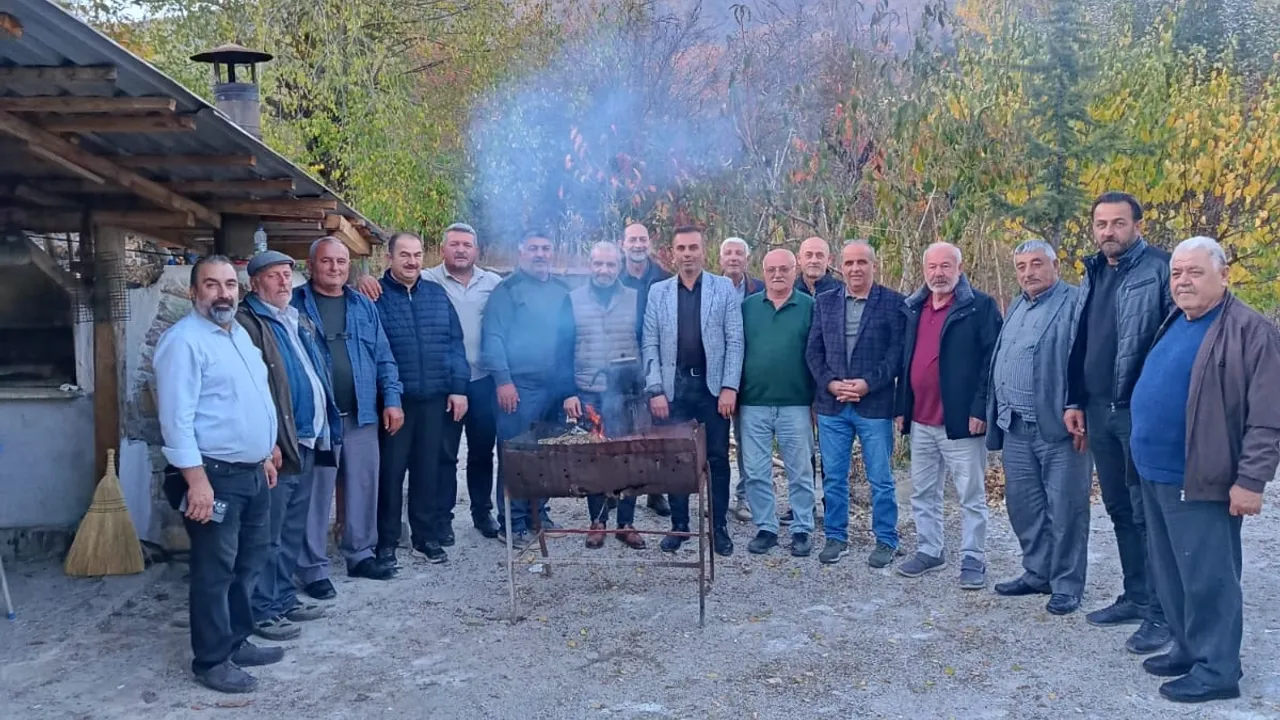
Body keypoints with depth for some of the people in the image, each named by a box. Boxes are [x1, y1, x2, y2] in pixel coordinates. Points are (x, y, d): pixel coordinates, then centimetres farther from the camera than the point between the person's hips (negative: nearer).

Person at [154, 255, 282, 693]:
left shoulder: (239, 333, 13)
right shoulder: (184, 341, -16)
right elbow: (176, 416, -21)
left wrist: (264, 455, 21)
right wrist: (196, 479, -24)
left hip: (252, 471, 9)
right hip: (214, 474, -9)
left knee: (249, 562, 17)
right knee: (215, 571, 0)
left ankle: (236, 641, 30)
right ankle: (212, 661, 11)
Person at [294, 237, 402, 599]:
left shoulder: (364, 306, 12)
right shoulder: (295, 304, -1)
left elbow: (383, 357, 11)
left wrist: (391, 399, 2)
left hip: (362, 414, 4)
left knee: (363, 488, 11)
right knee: (315, 494, 0)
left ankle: (361, 554, 26)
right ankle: (313, 569, 9)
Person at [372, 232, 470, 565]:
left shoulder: (437, 295, 10)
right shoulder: (375, 297, -3)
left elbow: (455, 344, 10)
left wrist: (458, 388, 2)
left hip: (434, 399, 3)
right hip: (394, 399, -3)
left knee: (428, 468, 11)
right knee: (391, 470, 3)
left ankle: (426, 534, 24)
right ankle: (386, 541, 15)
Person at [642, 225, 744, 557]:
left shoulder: (724, 288, 3)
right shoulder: (658, 292, 6)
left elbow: (735, 341, -1)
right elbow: (649, 345, 3)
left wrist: (729, 387, -9)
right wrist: (655, 389, -5)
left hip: (713, 386, -1)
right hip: (673, 387, 1)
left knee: (718, 458, 5)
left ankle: (718, 526, 16)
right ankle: (679, 525, 18)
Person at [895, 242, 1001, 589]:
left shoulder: (980, 306, -6)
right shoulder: (913, 308, 12)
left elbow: (992, 360, -11)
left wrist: (980, 409, -17)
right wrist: (901, 407, 12)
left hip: (961, 420, -6)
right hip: (920, 421, 6)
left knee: (972, 495, 3)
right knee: (923, 492, 14)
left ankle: (973, 559, 12)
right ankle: (928, 551, 27)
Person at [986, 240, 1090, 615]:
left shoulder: (1076, 303, -8)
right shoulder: (1016, 308, 18)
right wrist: (996, 415, 16)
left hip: (1058, 428, -8)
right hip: (1015, 428, 8)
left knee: (1064, 510, 1)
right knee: (1022, 505, 14)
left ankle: (1067, 586, 12)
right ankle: (1037, 573, 28)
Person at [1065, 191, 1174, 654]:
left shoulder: (1160, 269, -8)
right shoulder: (1093, 275, 15)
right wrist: (1074, 401, 15)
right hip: (1099, 410, 7)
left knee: (1148, 512, -3)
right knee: (1119, 509, 14)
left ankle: (1161, 611, 6)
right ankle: (1135, 596, 26)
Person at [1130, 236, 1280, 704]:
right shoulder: (1172, 325, 14)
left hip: (1199, 481, -8)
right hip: (1155, 475, 9)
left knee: (1207, 578, -1)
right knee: (1169, 574, 16)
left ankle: (1217, 670, 10)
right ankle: (1189, 650, 30)